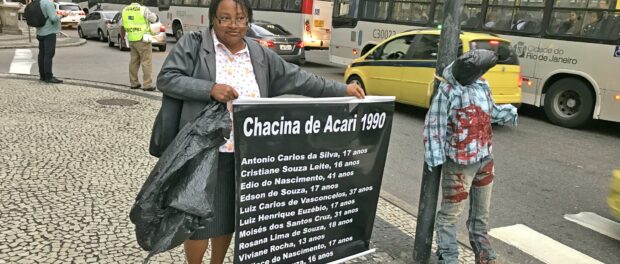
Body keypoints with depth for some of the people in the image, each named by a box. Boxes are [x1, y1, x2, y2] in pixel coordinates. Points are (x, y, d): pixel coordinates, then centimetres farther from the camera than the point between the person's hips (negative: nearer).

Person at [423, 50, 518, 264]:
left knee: (481, 212, 20)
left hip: (485, 159, 7)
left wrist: (509, 112, 7)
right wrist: (436, 158, -20)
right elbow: (434, 126, -16)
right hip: (459, 163, -7)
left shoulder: (482, 85, 4)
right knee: (450, 213, 2)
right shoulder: (447, 91, -16)